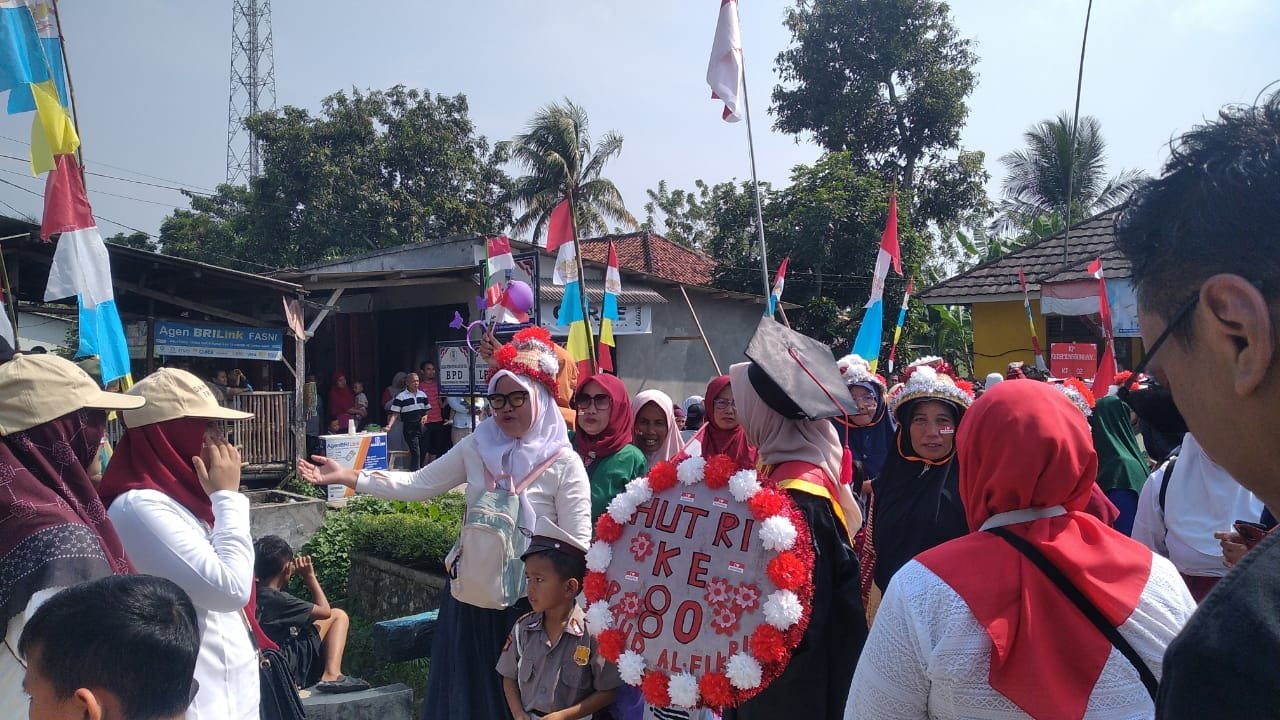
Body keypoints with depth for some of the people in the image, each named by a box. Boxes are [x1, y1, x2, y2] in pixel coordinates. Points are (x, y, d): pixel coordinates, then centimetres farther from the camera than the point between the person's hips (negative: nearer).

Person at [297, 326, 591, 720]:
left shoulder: (564, 464, -12)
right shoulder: (476, 447, 1)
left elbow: (577, 547, -12)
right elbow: (419, 484, 2)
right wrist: (346, 476, -3)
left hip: (528, 598, -4)